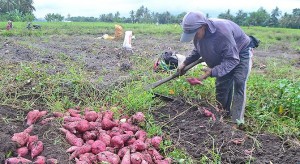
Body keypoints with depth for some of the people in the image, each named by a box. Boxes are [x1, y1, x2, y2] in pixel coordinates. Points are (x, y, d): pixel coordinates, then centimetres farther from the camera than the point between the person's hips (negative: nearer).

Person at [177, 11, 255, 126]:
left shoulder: (222, 33, -42)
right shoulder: (198, 34, -16)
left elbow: (232, 60, -39)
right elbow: (197, 51, 7)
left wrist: (213, 71, -50)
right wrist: (185, 63, -4)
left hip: (240, 53, -7)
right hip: (223, 57, 7)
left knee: (238, 85, -19)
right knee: (221, 86, 6)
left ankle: (236, 122, -15)